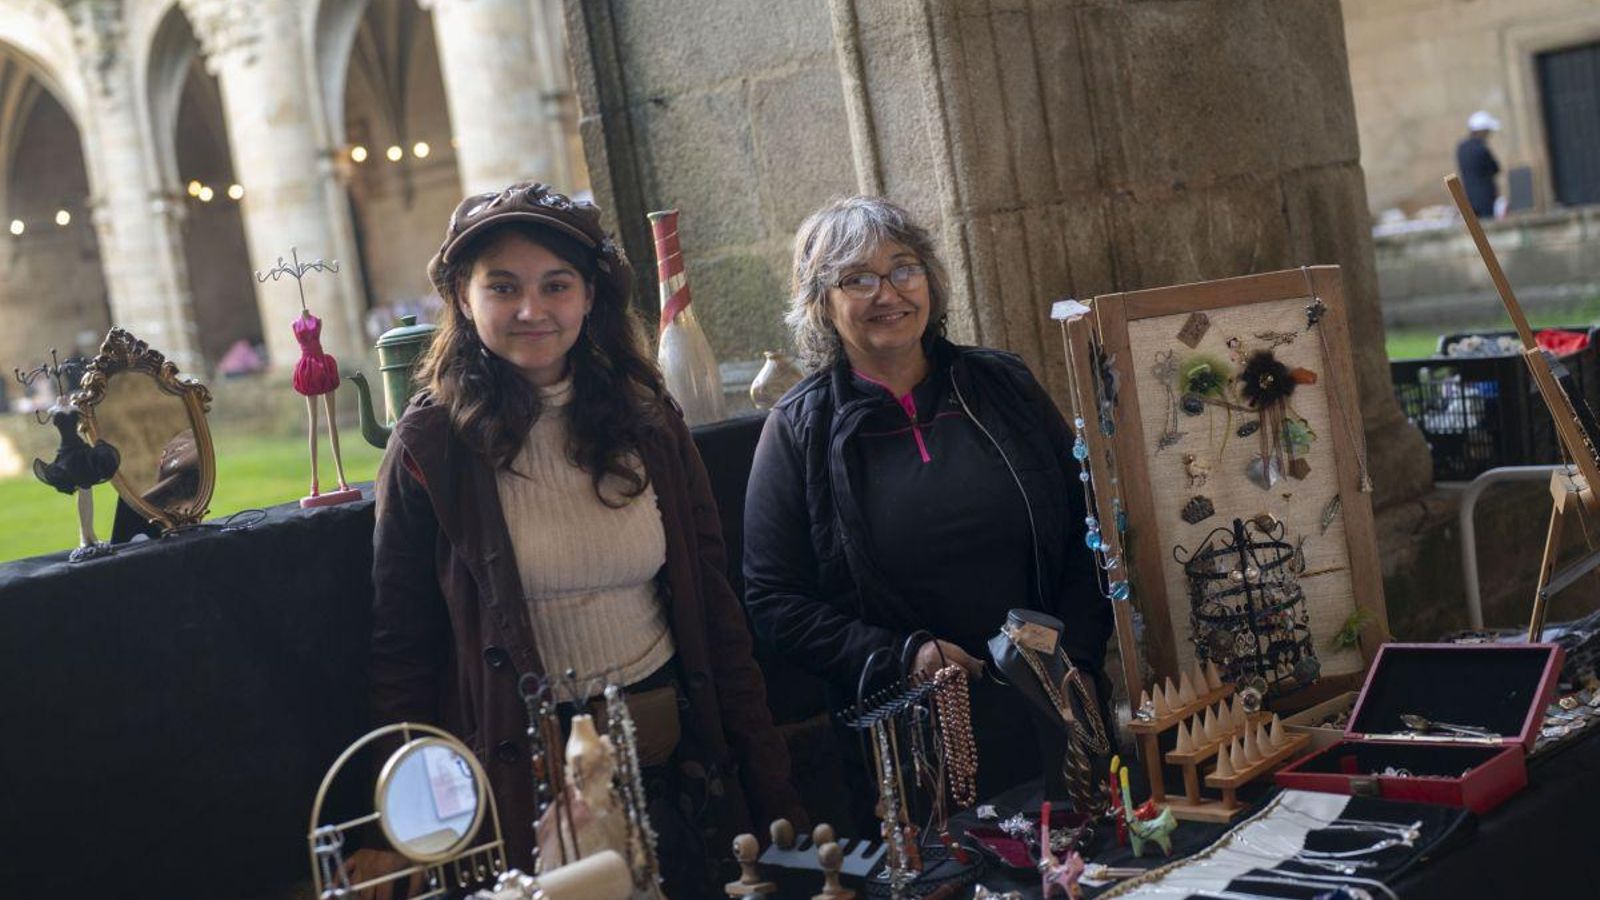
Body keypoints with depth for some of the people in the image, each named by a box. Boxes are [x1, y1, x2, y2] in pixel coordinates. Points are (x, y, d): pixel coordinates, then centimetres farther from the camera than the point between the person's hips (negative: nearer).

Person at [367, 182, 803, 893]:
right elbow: (401, 655, -5)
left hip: (674, 760, 3)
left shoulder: (649, 422, 2)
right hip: (528, 781, -3)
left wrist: (771, 787, 2)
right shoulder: (432, 445, -8)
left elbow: (713, 608, 4)